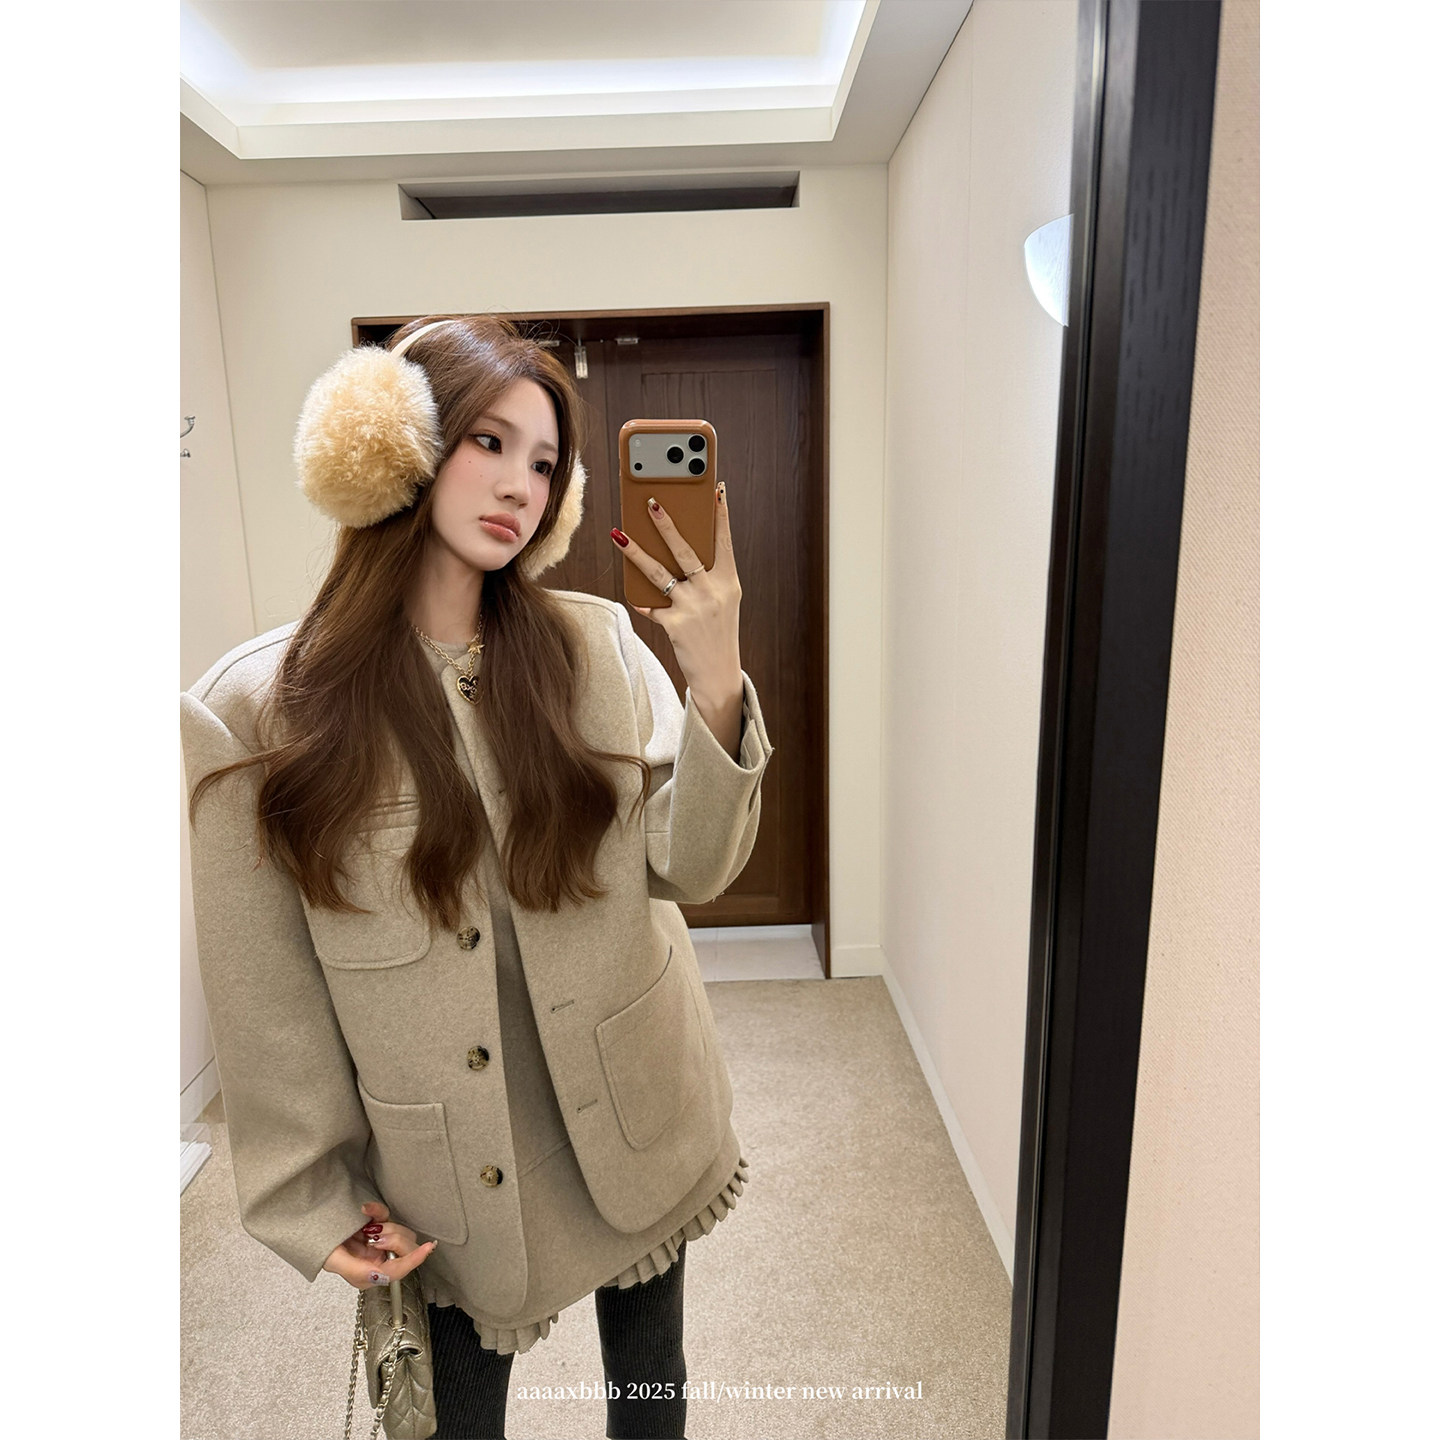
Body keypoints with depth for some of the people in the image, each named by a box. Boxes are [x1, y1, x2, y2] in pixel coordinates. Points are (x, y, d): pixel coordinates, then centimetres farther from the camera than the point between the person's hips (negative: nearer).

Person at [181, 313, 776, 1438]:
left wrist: (716, 683, -26)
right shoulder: (259, 709, -13)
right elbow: (266, 991, -7)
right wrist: (313, 1195, -1)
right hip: (444, 1175, -1)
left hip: (635, 1125, 2)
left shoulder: (599, 645, -9)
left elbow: (693, 869, -12)